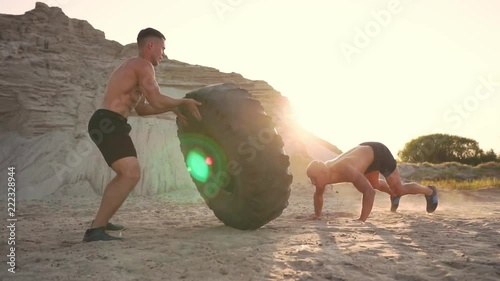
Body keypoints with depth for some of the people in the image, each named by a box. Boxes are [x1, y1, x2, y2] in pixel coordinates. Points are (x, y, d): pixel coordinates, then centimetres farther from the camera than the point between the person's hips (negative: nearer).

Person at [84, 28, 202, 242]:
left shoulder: (132, 67, 26)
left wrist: (173, 108, 23)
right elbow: (157, 101, -17)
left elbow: (142, 109, 28)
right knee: (132, 174, -22)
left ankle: (100, 221, 35)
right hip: (108, 123, -11)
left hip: (105, 124, 11)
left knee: (126, 174, 24)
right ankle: (95, 230, -21)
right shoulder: (143, 65, -7)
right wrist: (184, 102, -1)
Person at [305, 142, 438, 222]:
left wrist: (361, 220, -48)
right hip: (365, 151, 7)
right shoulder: (323, 174, -22)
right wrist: (317, 216, -4)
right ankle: (393, 194, 62)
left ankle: (429, 191, 34)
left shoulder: (345, 170, -46)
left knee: (399, 189, 5)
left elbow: (369, 192, -49)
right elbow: (318, 194, 0)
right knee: (375, 184, 30)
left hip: (379, 152, -7)